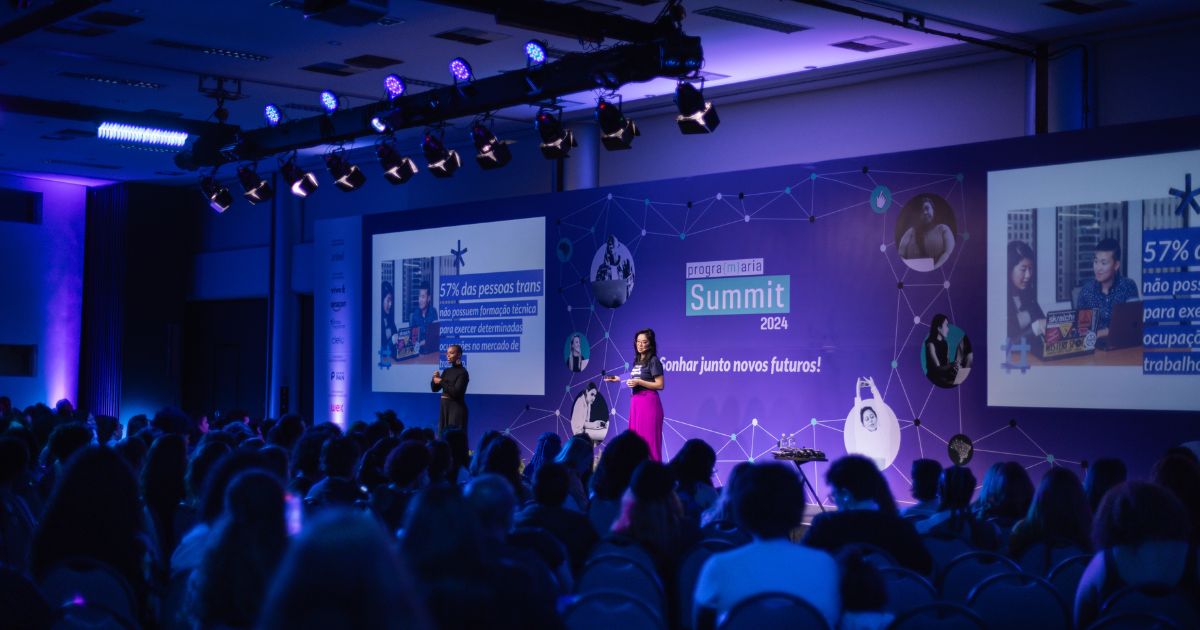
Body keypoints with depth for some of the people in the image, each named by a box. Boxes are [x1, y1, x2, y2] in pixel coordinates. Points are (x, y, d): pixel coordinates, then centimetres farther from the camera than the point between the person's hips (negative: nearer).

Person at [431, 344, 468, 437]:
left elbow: (456, 392, -19)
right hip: (444, 407, 8)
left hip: (457, 408, -8)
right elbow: (435, 388, 13)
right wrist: (435, 378, -6)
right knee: (443, 435, 8)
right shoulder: (447, 371, 12)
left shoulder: (462, 372, -10)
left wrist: (441, 382, -13)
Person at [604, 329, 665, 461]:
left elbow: (659, 385, -13)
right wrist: (620, 379, 8)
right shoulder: (638, 360, 15)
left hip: (648, 401, -8)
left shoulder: (653, 361, -9)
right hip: (635, 401, 8)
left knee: (648, 438, -8)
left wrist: (639, 382, -19)